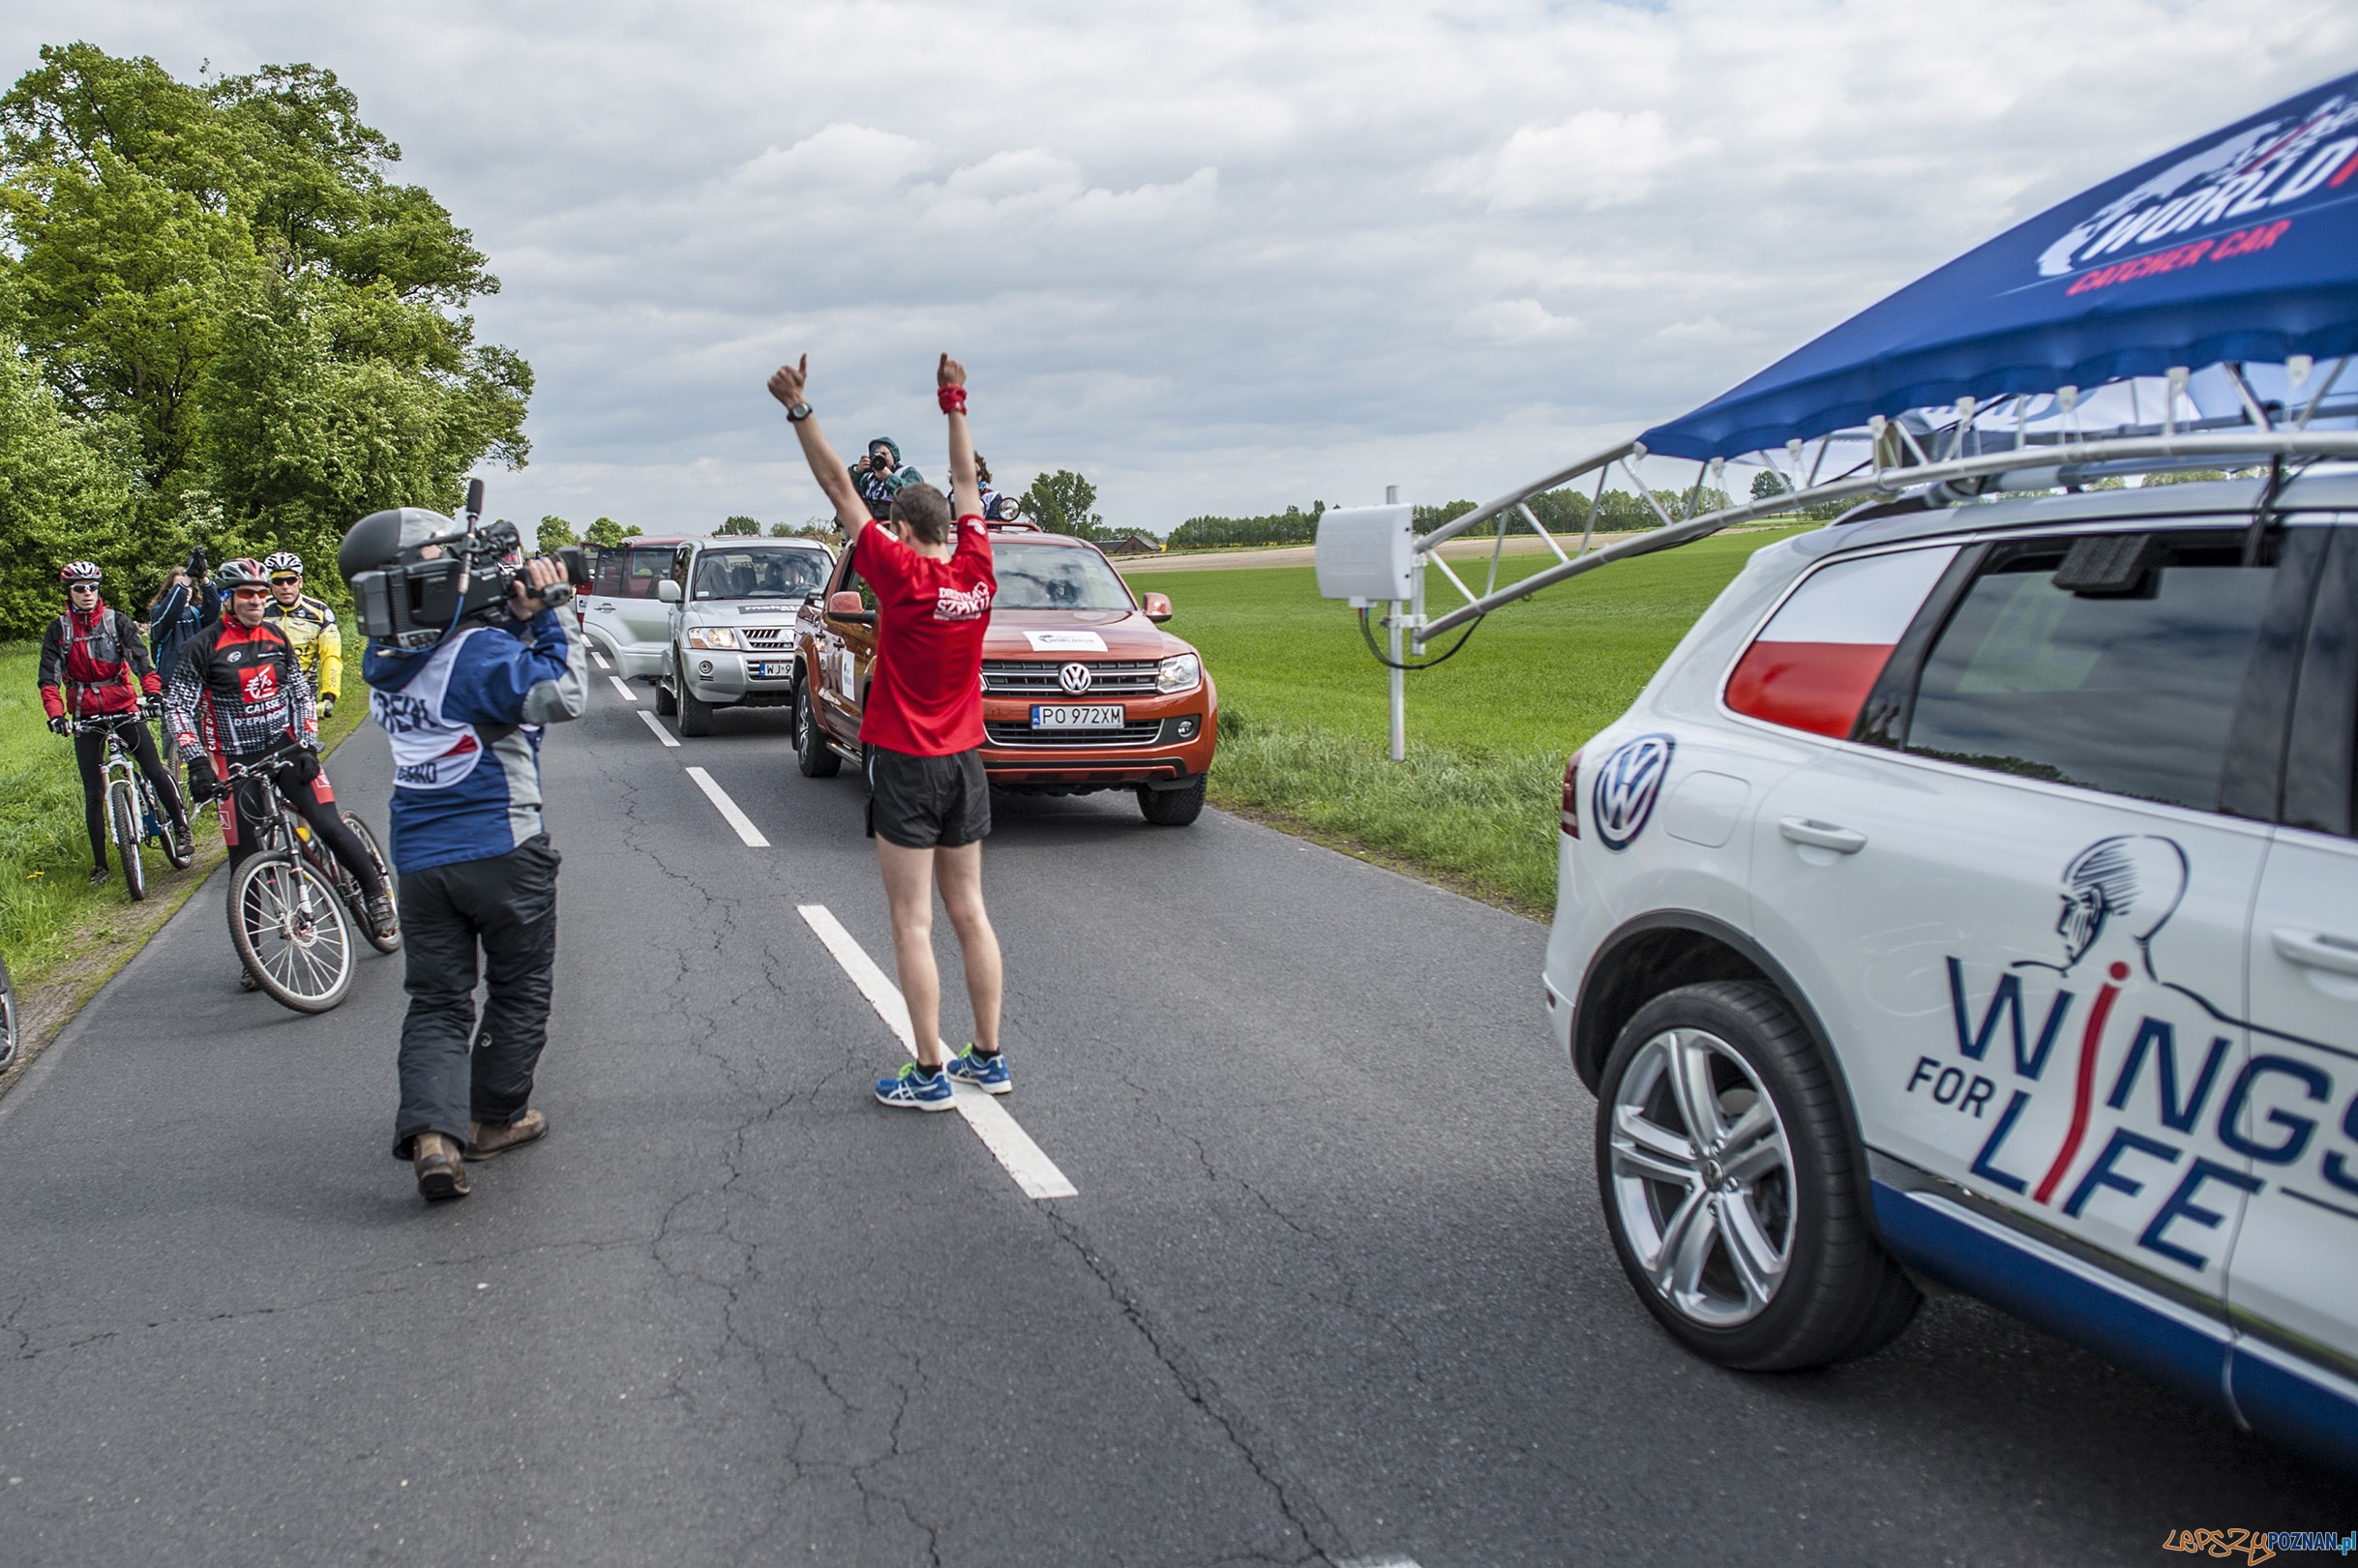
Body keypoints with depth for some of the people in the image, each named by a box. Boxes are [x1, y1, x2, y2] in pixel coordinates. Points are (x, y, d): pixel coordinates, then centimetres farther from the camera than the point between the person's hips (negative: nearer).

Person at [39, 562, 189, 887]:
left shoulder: (117, 621, 0)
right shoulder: (58, 630, 2)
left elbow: (140, 658, -11)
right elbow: (49, 677, -5)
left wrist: (152, 692, -29)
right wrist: (55, 714, -20)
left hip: (124, 708, -1)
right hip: (85, 717, 1)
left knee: (155, 771, -11)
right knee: (93, 793, 2)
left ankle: (182, 824, 11)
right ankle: (100, 864, 8)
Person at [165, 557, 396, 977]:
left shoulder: (278, 639, 7)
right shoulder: (204, 647, -5)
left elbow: (302, 695, 11)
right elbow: (177, 708, -7)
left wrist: (307, 746, -3)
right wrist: (197, 763, -18)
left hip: (286, 749, 2)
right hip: (236, 761, -2)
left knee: (329, 825, -18)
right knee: (245, 862, 1)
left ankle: (377, 892, 2)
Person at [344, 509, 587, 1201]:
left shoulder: (383, 657, 6)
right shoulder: (478, 652, -18)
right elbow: (562, 696, -21)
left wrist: (517, 614, -3)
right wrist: (545, 617, -13)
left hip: (418, 858, 6)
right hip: (502, 851, -6)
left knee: (437, 1001, 9)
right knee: (520, 991, 13)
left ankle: (431, 1132, -8)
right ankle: (495, 1120, 23)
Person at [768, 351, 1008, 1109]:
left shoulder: (903, 575, -15)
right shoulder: (977, 572, -1)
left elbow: (841, 492, -12)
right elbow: (966, 486, 13)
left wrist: (800, 410, -8)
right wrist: (955, 406, 23)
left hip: (906, 766, -6)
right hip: (965, 762, 6)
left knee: (914, 924, -1)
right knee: (969, 912, 12)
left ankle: (930, 1073, 2)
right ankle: (987, 1057, 18)